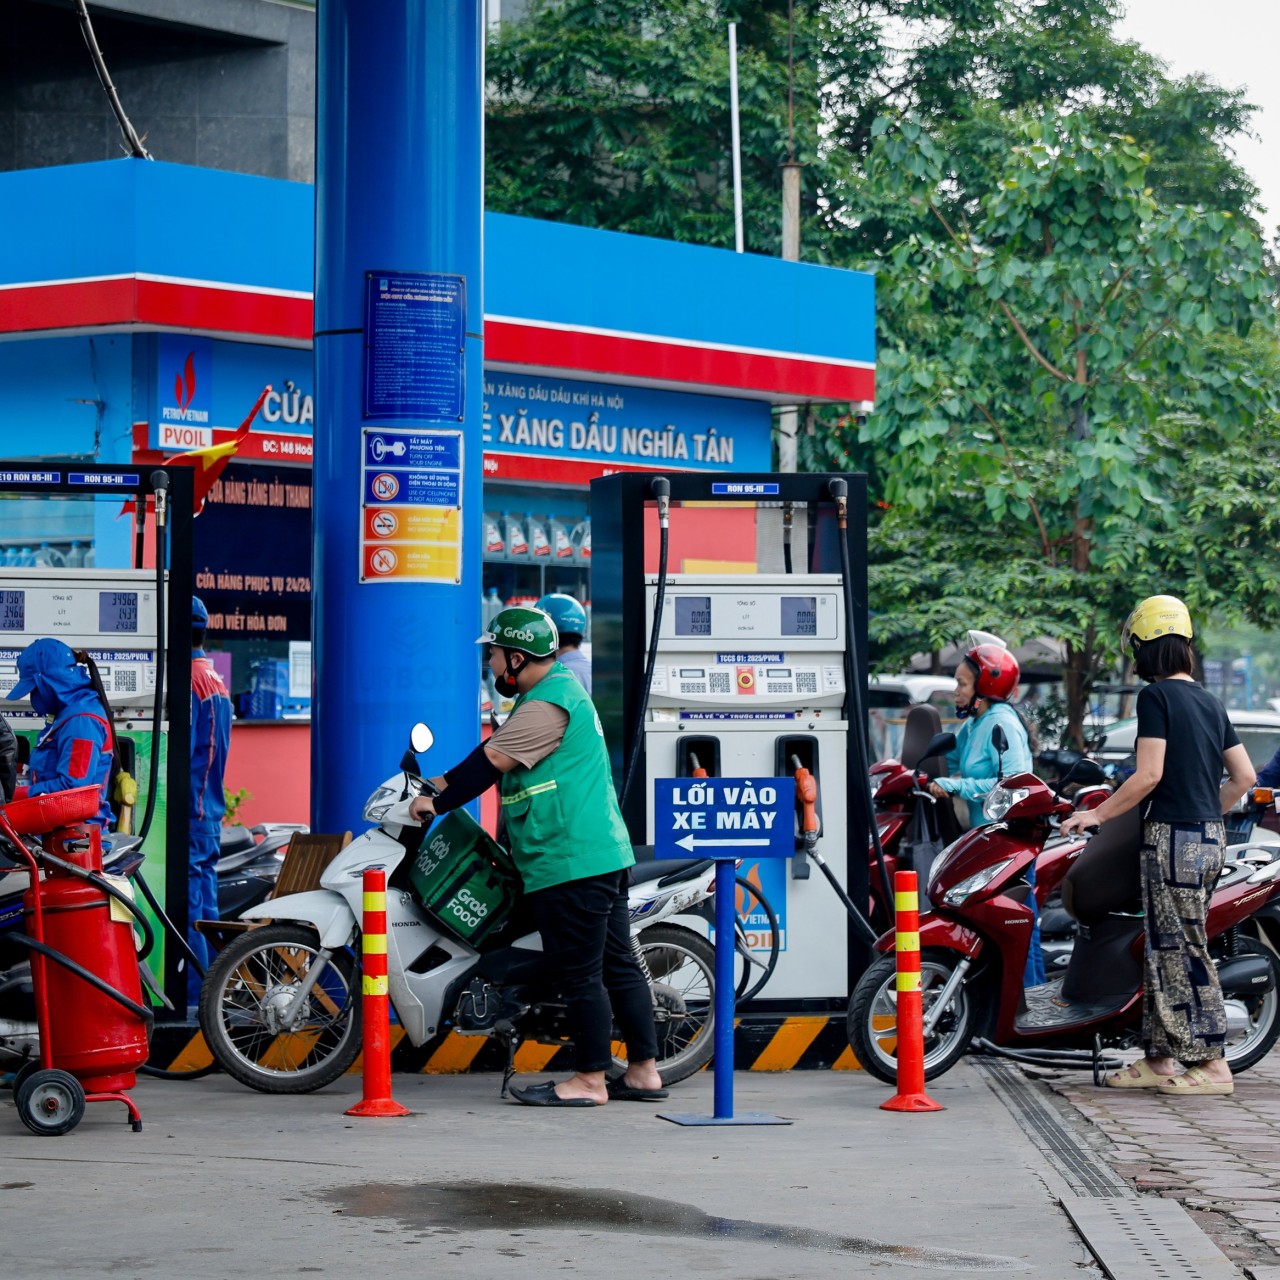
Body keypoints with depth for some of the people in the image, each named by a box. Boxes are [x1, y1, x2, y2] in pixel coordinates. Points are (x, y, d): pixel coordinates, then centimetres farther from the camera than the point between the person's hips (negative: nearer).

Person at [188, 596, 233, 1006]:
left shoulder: (186, 680, -14)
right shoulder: (217, 681, 16)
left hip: (189, 814, -10)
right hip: (212, 811, 10)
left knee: (187, 913, -7)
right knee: (205, 907, 13)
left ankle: (193, 997, -7)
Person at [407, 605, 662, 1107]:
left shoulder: (546, 703, -15)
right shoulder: (558, 687, 18)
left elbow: (490, 762, -15)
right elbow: (497, 751, 23)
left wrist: (438, 801, -6)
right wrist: (445, 782, 20)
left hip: (569, 861, -11)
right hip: (603, 854, 11)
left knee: (579, 972, -4)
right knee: (617, 965, 11)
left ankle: (590, 1079, 1)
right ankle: (644, 1071, 15)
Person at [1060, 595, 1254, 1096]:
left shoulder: (1156, 696, -9)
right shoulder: (1209, 702, 14)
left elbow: (1149, 774, -16)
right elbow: (1244, 776, 14)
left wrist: (1097, 815, -7)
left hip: (1172, 837, -8)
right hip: (1209, 838, 8)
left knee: (1183, 950, -4)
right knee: (1164, 948, 12)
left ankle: (1213, 1063, -3)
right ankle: (1160, 1059, 15)